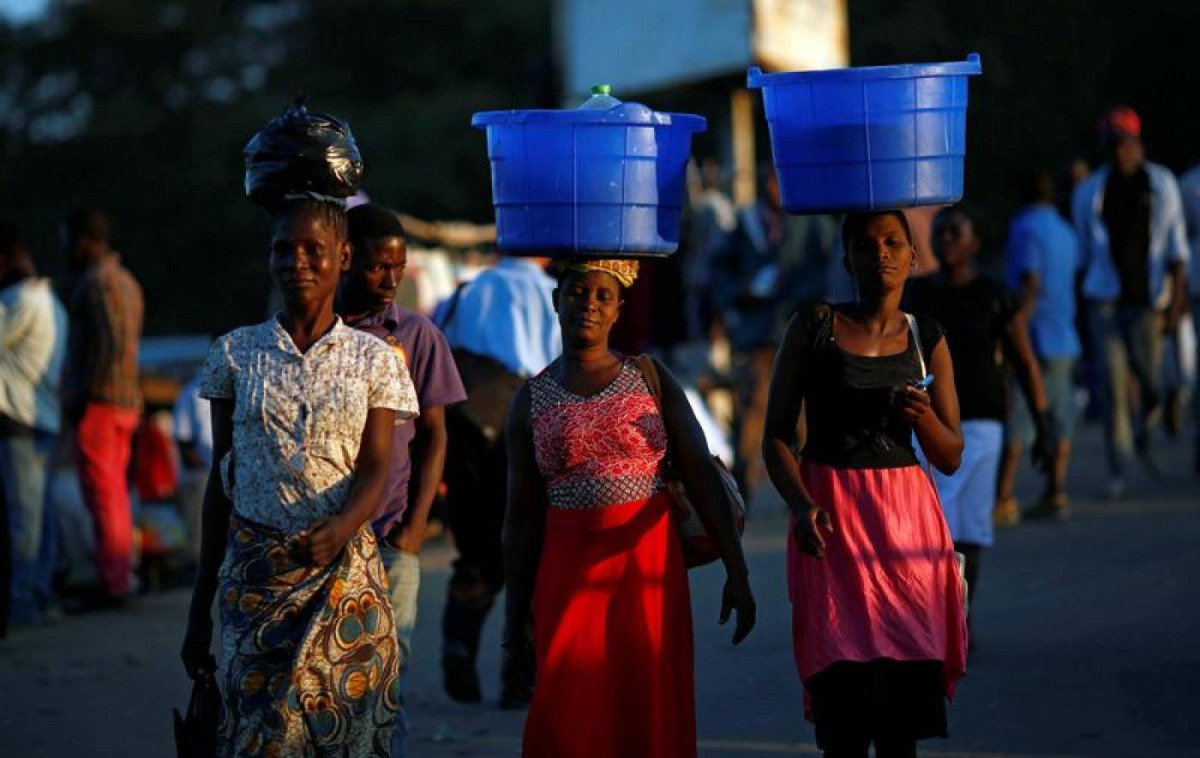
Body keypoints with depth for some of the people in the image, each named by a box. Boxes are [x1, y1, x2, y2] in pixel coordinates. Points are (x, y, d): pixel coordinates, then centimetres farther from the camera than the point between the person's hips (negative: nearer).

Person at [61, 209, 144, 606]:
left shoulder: (97, 281, -11)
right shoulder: (126, 280, 18)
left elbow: (108, 344, -20)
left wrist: (81, 398, -18)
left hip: (98, 404, -10)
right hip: (126, 402, 10)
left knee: (101, 495, -8)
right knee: (115, 493, 12)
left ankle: (112, 584, -9)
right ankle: (122, 579, 13)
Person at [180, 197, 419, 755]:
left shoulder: (373, 360, 4)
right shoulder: (236, 353, 5)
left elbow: (375, 470, -3)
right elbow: (221, 479, 8)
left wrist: (340, 529, -27)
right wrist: (199, 607, 7)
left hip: (344, 569, 0)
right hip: (253, 575, 0)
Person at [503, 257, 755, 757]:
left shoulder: (651, 379, 4)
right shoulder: (532, 398, 6)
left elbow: (702, 477, 0)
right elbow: (521, 516, 7)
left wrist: (736, 571, -7)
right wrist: (514, 614, 6)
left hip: (649, 562, 0)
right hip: (569, 567, 0)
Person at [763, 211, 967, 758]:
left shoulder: (926, 340, 10)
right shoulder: (813, 327, 2)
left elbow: (951, 459, 11)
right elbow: (777, 435, 1)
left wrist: (924, 417, -11)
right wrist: (801, 503, -17)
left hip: (905, 520, 3)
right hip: (831, 518, -2)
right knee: (845, 714, -11)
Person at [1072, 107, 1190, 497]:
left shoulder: (1161, 184, 5)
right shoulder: (1089, 192, 8)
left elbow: (1177, 245, 3)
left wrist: (1177, 296, -5)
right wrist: (1082, 299, 15)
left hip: (1147, 299, 0)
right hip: (1105, 300, 1)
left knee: (1150, 380, -3)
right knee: (1112, 381, -7)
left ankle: (1142, 434, 31)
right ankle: (1117, 470, -4)